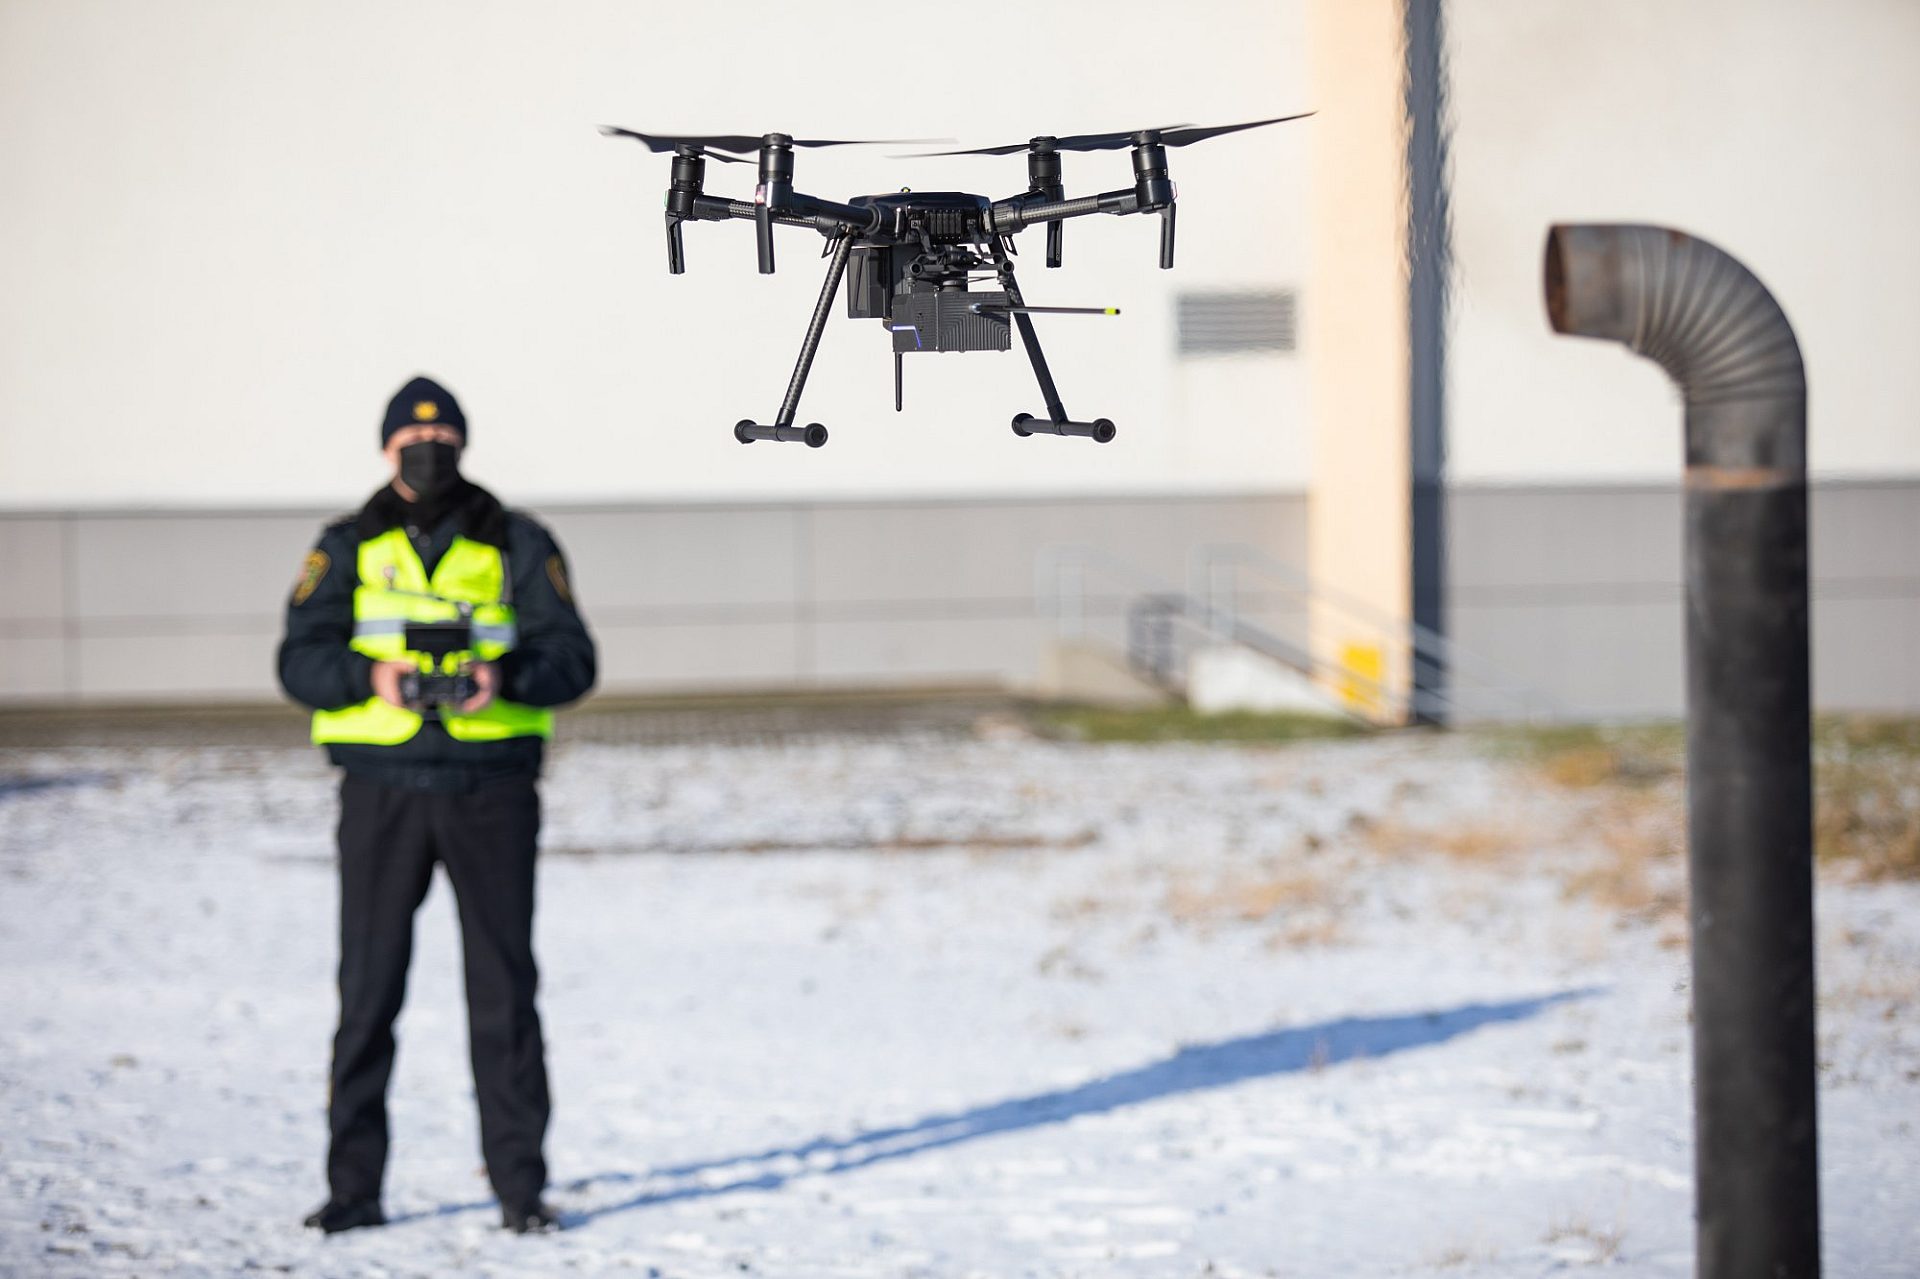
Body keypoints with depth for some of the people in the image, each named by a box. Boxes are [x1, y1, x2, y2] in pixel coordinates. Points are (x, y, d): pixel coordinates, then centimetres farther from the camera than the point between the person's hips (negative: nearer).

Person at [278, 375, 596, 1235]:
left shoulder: (518, 546, 7)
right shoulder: (348, 549, 9)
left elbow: (571, 658, 0)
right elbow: (301, 660, -2)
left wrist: (505, 675, -20)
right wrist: (370, 676, -22)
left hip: (492, 787, 0)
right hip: (382, 789, 0)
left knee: (504, 989, 0)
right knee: (368, 991, 1)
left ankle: (520, 1186, 5)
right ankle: (353, 1187, 6)